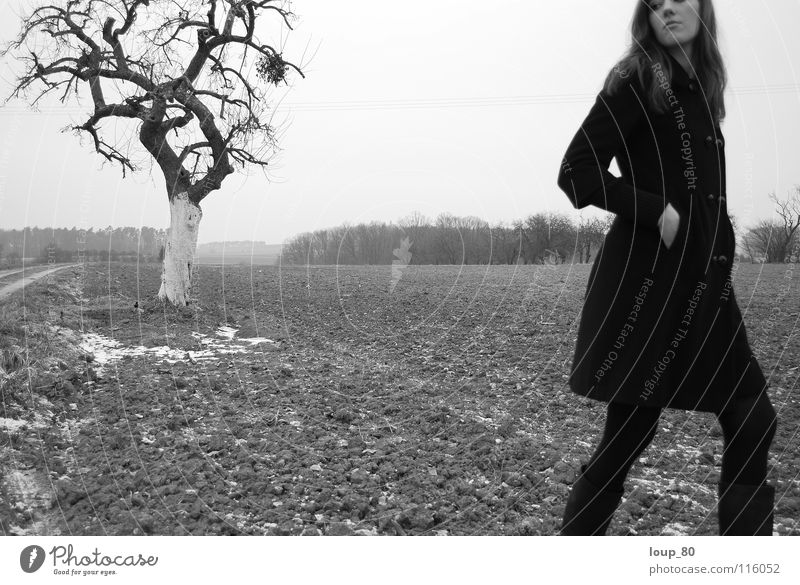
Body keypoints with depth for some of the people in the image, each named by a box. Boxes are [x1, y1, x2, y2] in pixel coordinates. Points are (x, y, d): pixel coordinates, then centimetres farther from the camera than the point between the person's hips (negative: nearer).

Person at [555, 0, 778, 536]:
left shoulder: (701, 91, 18)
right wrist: (659, 212, -17)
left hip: (701, 285, 8)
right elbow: (578, 172, -12)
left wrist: (723, 251, 12)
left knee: (754, 423, 7)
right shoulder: (637, 80, -5)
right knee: (630, 431, -4)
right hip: (648, 278, -8)